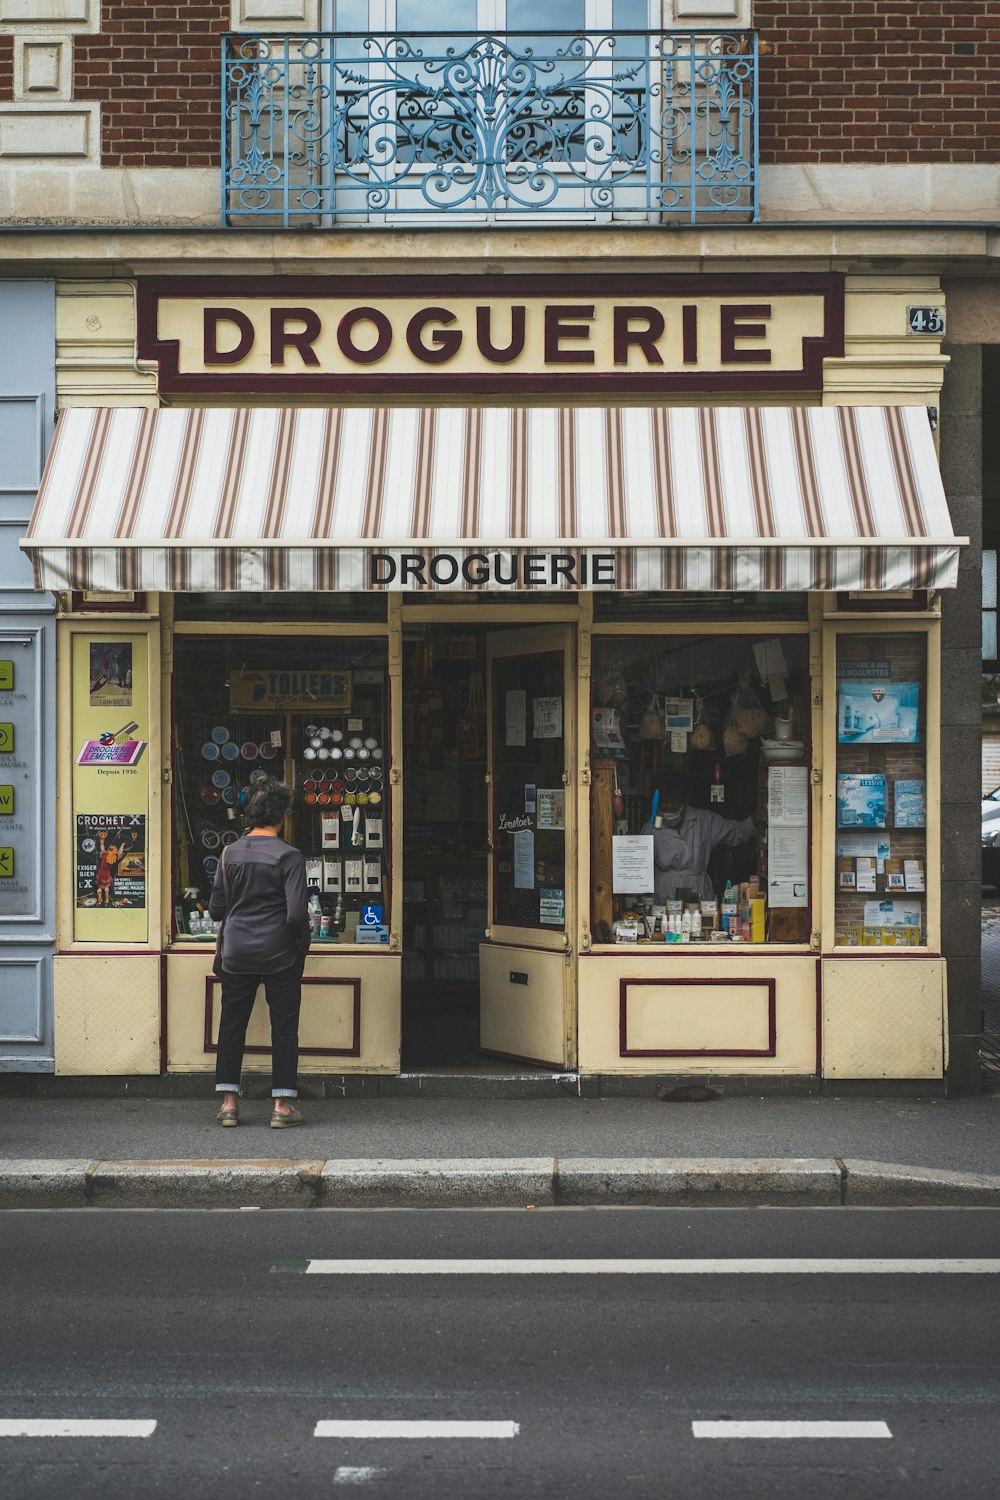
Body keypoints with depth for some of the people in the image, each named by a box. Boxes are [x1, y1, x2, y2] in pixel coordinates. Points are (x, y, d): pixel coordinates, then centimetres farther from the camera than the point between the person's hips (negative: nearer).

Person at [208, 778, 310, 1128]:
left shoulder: (231, 853, 2)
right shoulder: (288, 856, -11)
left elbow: (215, 909, 6)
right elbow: (297, 913, -16)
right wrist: (303, 942, 2)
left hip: (237, 952, 3)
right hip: (279, 953, -3)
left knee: (231, 1025, 11)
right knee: (284, 1027, 5)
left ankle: (229, 1102, 11)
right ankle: (282, 1105, 6)